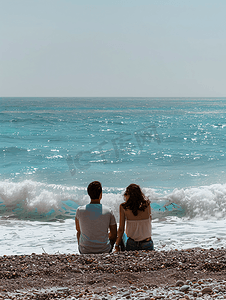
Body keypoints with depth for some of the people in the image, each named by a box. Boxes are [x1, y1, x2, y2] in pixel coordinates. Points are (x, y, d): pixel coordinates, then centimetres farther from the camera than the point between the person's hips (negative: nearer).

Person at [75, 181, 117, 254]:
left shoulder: (80, 210, -13)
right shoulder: (108, 211, -13)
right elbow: (114, 235, -3)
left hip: (85, 251, 0)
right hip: (104, 251, 0)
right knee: (111, 236, 32)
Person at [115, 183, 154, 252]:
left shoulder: (123, 207, -7)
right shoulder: (147, 205, -4)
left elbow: (121, 229, -4)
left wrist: (117, 246, 7)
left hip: (132, 244, 0)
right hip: (147, 244, 1)